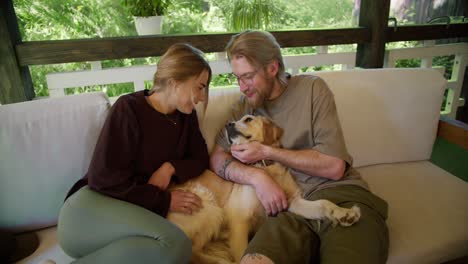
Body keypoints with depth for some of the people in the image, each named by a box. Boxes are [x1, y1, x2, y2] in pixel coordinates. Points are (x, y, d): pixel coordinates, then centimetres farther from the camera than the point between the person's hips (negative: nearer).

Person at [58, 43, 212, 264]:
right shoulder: (129, 108, -11)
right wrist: (164, 200, -14)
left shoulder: (186, 115, 8)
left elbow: (201, 159, 13)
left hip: (136, 214, 5)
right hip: (91, 205, -4)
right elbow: (104, 179, -14)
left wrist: (170, 168, -8)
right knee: (175, 245, -32)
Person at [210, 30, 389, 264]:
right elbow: (217, 159, 6)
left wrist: (267, 153, -6)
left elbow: (334, 167, -4)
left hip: (341, 195, -2)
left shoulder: (311, 88, 2)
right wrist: (257, 177, -12)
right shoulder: (244, 106, 13)